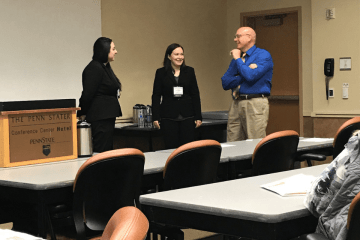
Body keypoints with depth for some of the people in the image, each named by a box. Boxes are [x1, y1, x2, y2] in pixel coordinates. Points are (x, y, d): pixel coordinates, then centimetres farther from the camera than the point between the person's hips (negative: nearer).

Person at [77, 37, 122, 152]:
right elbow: (87, 94, -18)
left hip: (108, 116, 10)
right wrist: (82, 114, -12)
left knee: (108, 150, 12)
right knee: (101, 151, -8)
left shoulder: (106, 67, 16)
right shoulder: (94, 68, -16)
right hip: (100, 118, -10)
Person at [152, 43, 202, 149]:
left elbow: (195, 95, 8)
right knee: (171, 147, 0)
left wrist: (198, 117, 4)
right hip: (168, 117, -1)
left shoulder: (189, 71, 8)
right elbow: (156, 96, 3)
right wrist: (155, 117, -5)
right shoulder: (161, 73, 3)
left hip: (187, 116, 2)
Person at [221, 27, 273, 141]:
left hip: (255, 105, -6)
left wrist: (238, 59, -4)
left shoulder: (263, 55, -1)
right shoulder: (236, 57, 19)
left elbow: (251, 76, -18)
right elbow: (225, 83, 9)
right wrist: (246, 72, -5)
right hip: (236, 105, 6)